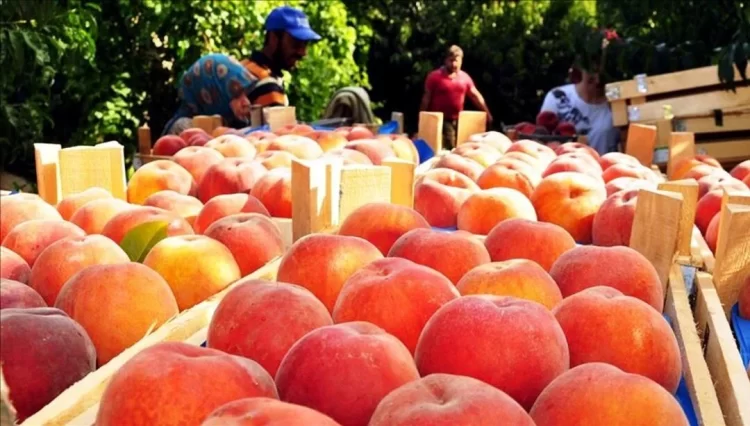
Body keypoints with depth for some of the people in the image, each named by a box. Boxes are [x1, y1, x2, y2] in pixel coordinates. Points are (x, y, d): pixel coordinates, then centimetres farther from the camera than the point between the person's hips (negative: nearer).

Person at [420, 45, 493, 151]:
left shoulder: (465, 77, 10)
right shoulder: (434, 76, -3)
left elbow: (476, 96, 16)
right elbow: (426, 98, -1)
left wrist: (487, 113, 12)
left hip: (459, 120, 5)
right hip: (440, 120, -5)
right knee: (444, 149, -14)